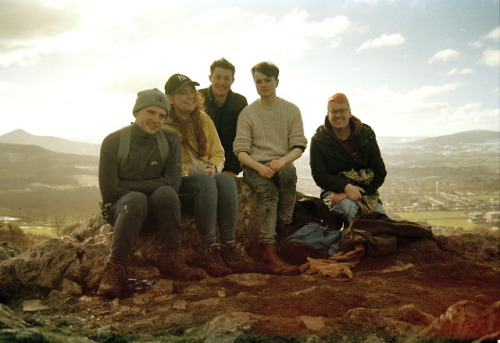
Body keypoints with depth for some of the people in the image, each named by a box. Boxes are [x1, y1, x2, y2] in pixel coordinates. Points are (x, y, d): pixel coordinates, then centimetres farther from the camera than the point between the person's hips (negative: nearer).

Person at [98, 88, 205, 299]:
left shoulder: (170, 140, -1)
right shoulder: (113, 142, -7)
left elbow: (172, 183, -12)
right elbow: (109, 191, -10)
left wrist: (129, 185, -13)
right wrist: (139, 190, -9)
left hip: (157, 210, 2)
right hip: (122, 209, -2)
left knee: (166, 193, -32)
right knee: (136, 199, -36)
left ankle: (170, 258, -19)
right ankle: (115, 267, -28)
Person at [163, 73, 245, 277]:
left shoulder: (203, 119, 13)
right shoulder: (163, 125, -3)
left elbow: (218, 153, 12)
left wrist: (213, 168, -11)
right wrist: (194, 171, -20)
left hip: (206, 175, 4)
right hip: (178, 183, -4)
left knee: (227, 181, -30)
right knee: (206, 183, -36)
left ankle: (229, 245, -31)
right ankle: (208, 249, -35)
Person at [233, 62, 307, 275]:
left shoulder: (291, 110, 12)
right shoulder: (247, 113, 10)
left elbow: (299, 146, 4)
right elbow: (240, 151, 1)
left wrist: (282, 161, -19)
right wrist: (259, 167, -20)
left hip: (282, 165, 1)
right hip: (254, 167, -1)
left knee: (288, 172, -37)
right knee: (269, 194, -34)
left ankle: (283, 227, -30)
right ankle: (268, 249, -47)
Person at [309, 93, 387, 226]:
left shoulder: (366, 134, 3)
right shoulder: (318, 140, -2)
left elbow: (380, 171, 1)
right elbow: (319, 176, -8)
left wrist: (360, 192, -14)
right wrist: (346, 187, -24)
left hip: (365, 190, 2)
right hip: (334, 190, -2)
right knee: (350, 207, -35)